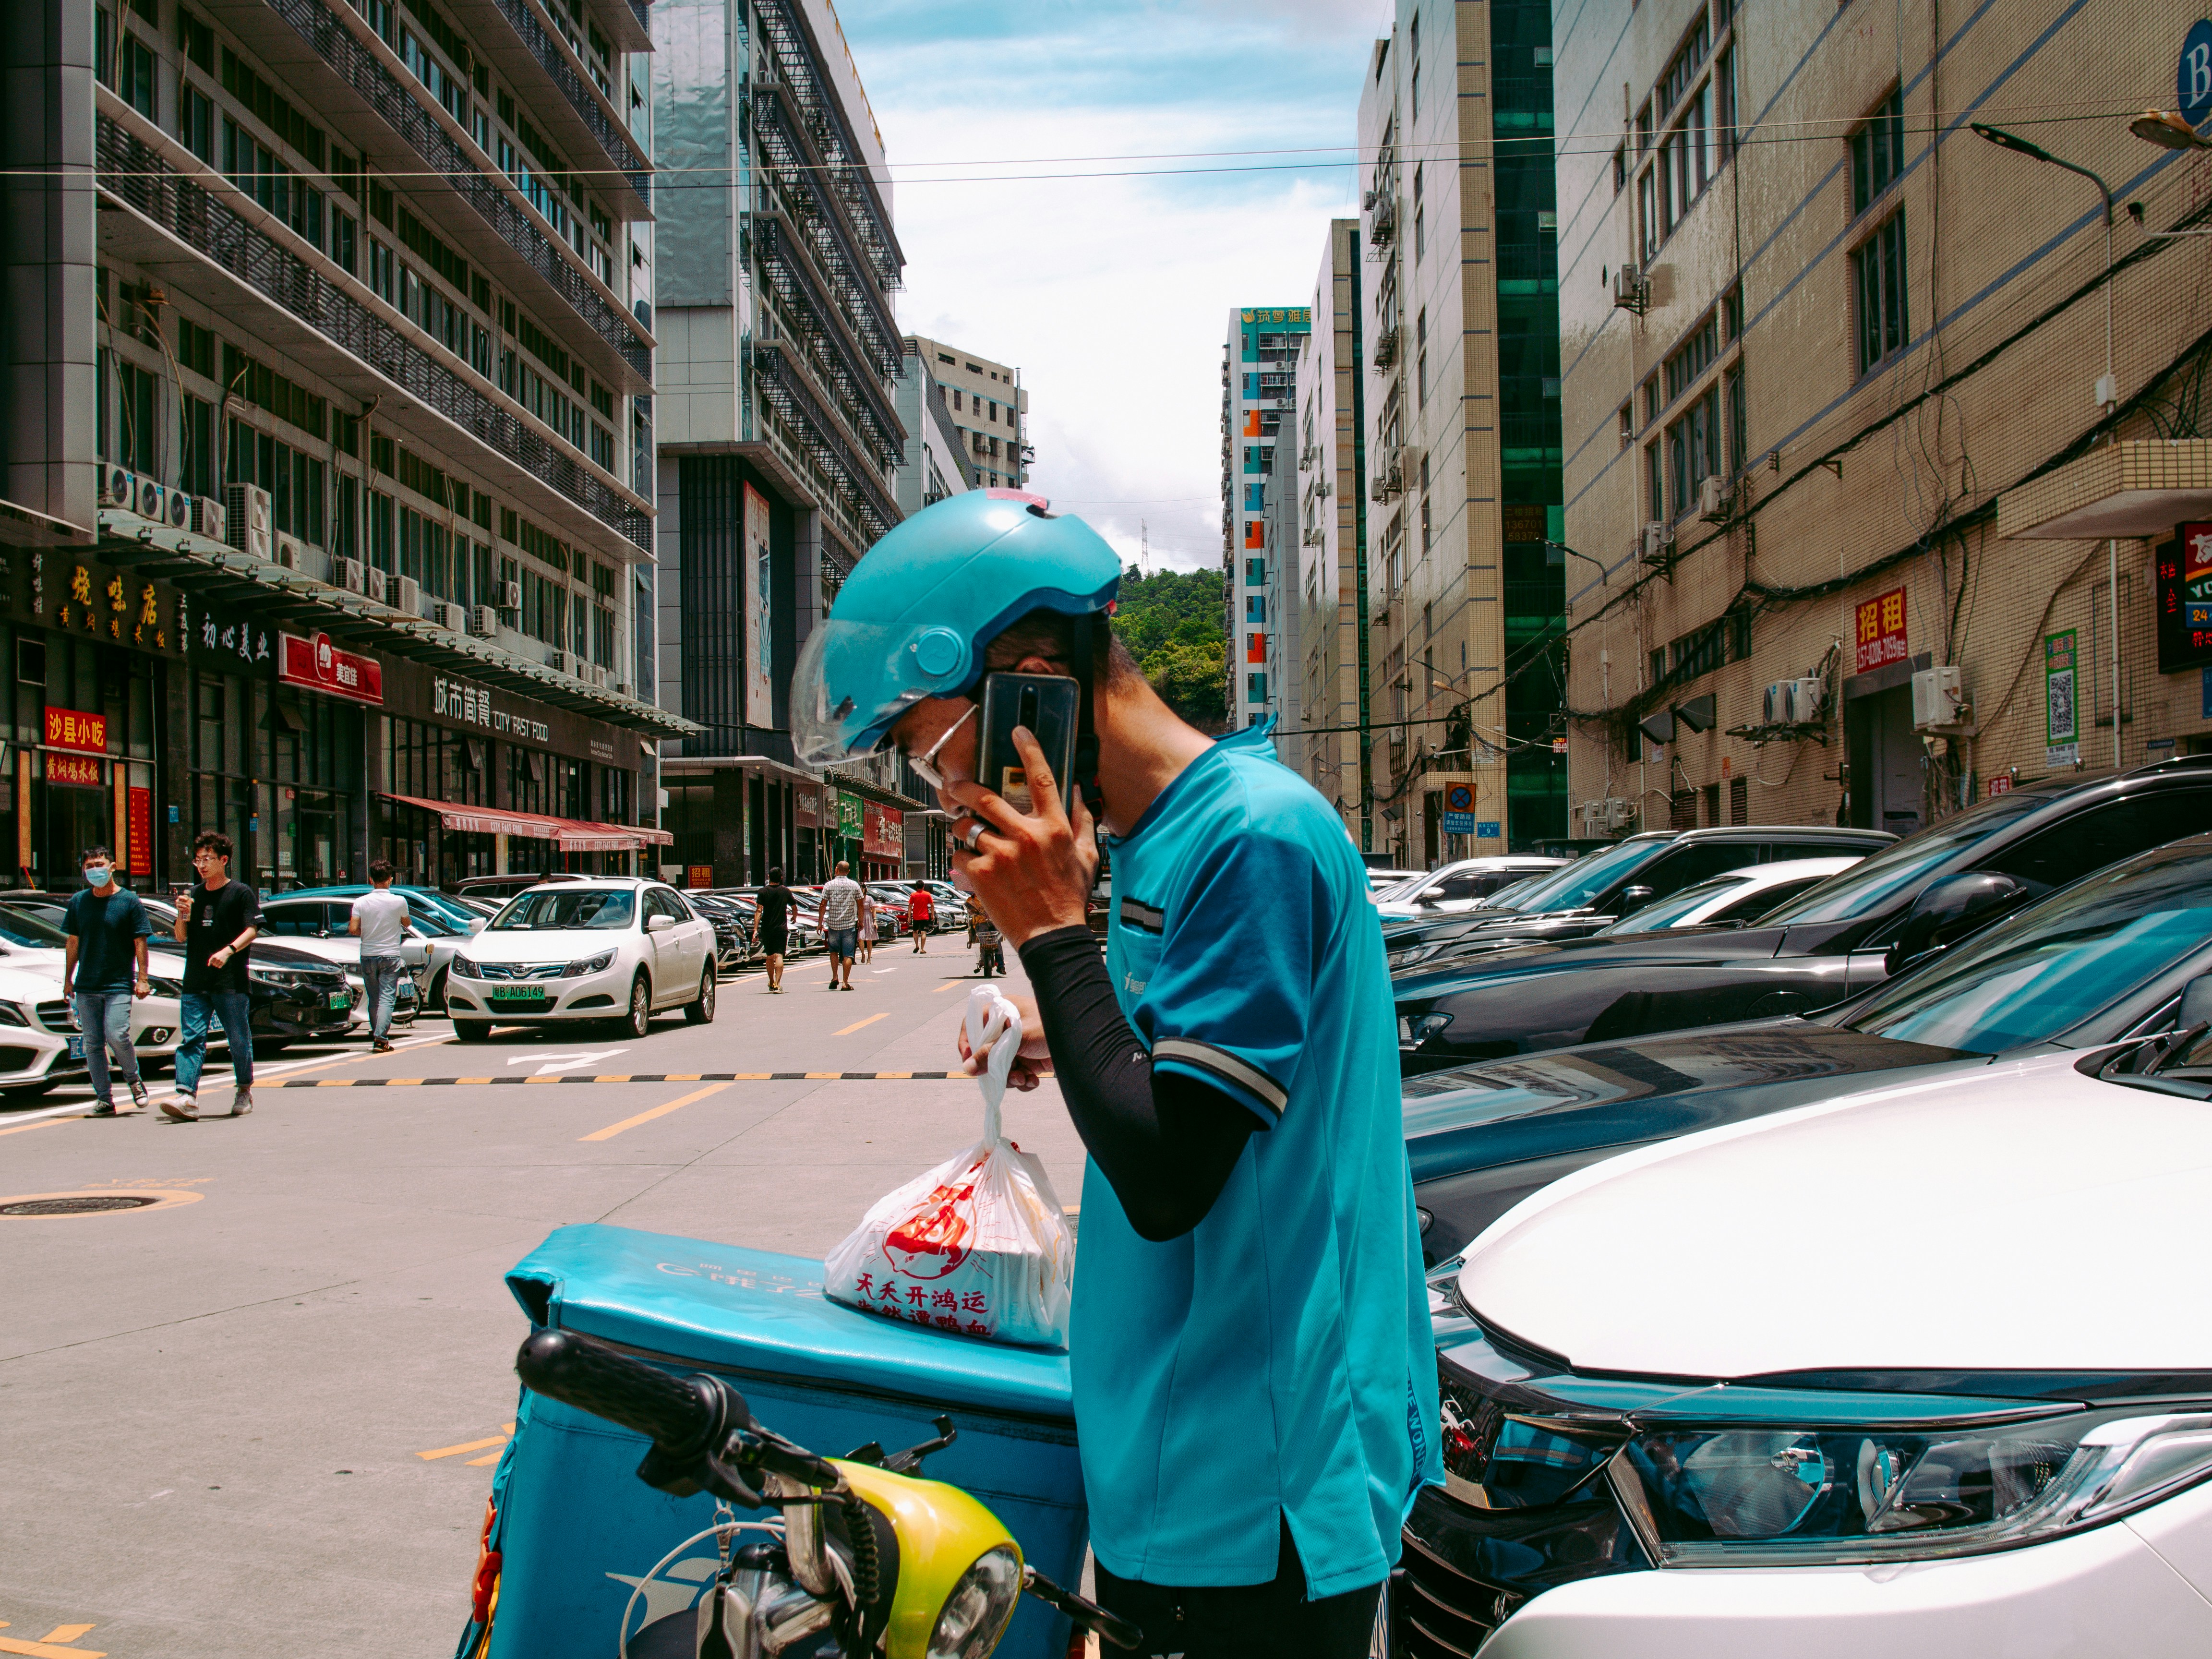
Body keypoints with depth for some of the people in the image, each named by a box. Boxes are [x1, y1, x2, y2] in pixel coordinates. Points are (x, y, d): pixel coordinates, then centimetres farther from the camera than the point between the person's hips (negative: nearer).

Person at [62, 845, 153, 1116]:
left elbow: (140, 942, -3)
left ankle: (134, 1079, 12)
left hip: (119, 984, -4)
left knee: (117, 1036, -15)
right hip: (86, 986, 4)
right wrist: (68, 979, 14)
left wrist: (142, 978, -9)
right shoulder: (78, 901, 8)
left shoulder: (129, 901, -3)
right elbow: (73, 942, 15)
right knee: (93, 1043, 4)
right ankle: (104, 1100, 11)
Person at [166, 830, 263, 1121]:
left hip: (231, 982, -4)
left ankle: (244, 1090, 21)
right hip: (195, 982, 4)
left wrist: (228, 951, -24)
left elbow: (252, 931, -8)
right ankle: (187, 1098, -16)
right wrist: (182, 914, -3)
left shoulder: (241, 893, 1)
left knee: (239, 1040, 4)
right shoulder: (194, 894, 16)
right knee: (192, 1039, -8)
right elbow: (181, 937, 16)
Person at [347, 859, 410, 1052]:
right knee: (387, 998, -4)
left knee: (374, 999, 15)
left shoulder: (361, 902, -4)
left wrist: (367, 933, 13)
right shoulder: (399, 902, -7)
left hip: (368, 956, 2)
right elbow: (406, 924, 10)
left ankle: (375, 1035, 22)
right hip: (390, 956, -2)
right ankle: (381, 1039, -16)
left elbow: (353, 930, -7)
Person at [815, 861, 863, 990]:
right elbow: (860, 905, 4)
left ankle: (835, 978, 7)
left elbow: (823, 905, -3)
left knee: (834, 951, 19)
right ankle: (845, 983, -3)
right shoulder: (855, 885, 0)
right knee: (848, 954, 1)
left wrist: (820, 923, 3)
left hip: (833, 924, 0)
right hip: (850, 924, 0)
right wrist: (860, 921, 14)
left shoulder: (829, 885, -2)